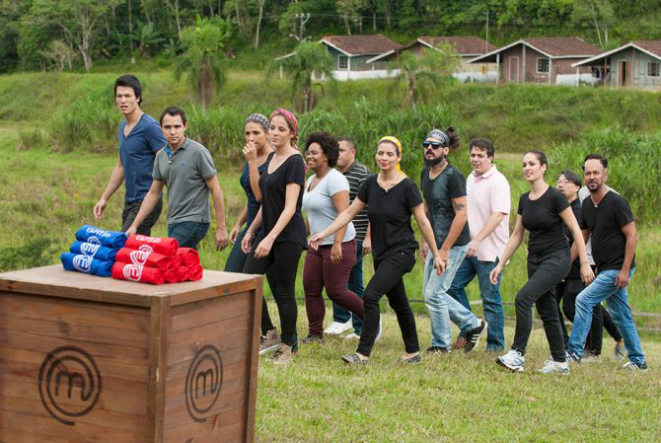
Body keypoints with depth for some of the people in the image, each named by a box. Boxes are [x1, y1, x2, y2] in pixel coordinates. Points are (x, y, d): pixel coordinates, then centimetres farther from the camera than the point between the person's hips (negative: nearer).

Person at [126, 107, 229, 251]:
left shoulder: (198, 152, -11)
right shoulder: (161, 156, 9)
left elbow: (215, 190, -9)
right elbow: (153, 193, 16)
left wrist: (221, 228, -12)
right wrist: (134, 225, 11)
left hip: (194, 222, -7)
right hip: (173, 223, 7)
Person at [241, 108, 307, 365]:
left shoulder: (294, 162, -13)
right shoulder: (271, 158, 12)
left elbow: (290, 206, -20)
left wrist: (270, 238, -26)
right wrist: (251, 230, 19)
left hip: (288, 236, -8)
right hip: (267, 232, 8)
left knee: (284, 291, 0)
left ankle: (287, 347, 12)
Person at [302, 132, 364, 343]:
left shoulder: (334, 179, -15)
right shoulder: (312, 180, 13)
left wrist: (337, 244, -28)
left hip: (340, 245, -9)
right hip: (318, 245, 9)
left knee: (336, 291, -7)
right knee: (310, 289, 3)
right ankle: (315, 334, 11)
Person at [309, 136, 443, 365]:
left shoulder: (407, 187, -13)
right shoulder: (370, 184, 2)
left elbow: (423, 222, -8)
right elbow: (349, 212, 7)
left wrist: (436, 255, -5)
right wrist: (324, 234, -1)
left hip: (401, 252, -6)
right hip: (381, 252, 6)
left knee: (371, 295, -17)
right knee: (398, 302, 15)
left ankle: (363, 353, -12)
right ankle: (413, 352, 27)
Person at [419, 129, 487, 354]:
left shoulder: (453, 176, -18)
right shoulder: (426, 173, 7)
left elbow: (461, 214, -20)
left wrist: (445, 250, -20)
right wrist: (425, 241, 15)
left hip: (454, 244, -9)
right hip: (436, 243, 9)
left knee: (433, 293, -7)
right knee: (431, 292, 12)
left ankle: (442, 344, 10)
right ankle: (472, 324, 27)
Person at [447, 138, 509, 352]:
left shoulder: (497, 182, -13)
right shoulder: (471, 178, 13)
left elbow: (498, 214, -23)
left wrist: (477, 240, -29)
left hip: (489, 251, -8)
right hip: (468, 248, 8)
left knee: (490, 299, -2)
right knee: (452, 286, 7)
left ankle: (495, 345, 8)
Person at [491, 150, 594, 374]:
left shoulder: (554, 197, -14)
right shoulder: (524, 200, 7)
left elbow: (576, 230, -12)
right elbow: (516, 236, 14)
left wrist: (585, 264, -14)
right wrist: (501, 264, 10)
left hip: (557, 258, -8)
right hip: (535, 259, 8)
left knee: (523, 298, -21)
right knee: (546, 311, 10)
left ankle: (517, 355, -18)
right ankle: (560, 362, 20)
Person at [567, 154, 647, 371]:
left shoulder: (616, 203, -15)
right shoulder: (587, 204, 8)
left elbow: (632, 236, -15)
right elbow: (582, 237, 17)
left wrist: (625, 270, -20)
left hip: (617, 269, -8)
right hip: (605, 269, 8)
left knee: (584, 300, -15)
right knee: (620, 315, 13)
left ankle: (575, 351, -8)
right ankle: (638, 360, 22)